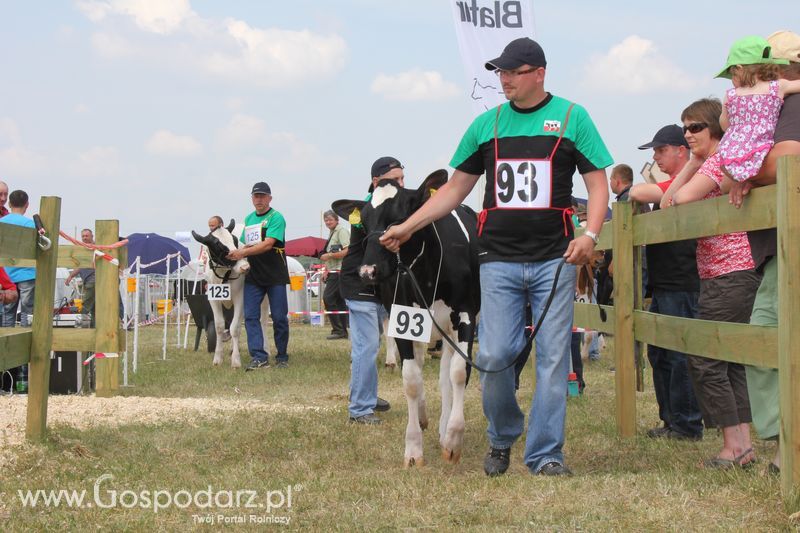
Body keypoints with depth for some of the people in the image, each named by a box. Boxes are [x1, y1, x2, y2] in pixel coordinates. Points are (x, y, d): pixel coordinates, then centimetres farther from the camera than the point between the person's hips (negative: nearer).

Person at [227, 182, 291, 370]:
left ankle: (282, 357, 11)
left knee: (279, 318, 0)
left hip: (275, 276, -6)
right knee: (250, 316, -5)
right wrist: (240, 259, 4)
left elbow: (268, 244, -19)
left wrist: (243, 252, -24)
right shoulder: (248, 219, 16)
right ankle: (259, 357, -7)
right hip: (253, 276, 6)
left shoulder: (276, 218, -7)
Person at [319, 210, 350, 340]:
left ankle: (338, 330, -12)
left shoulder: (342, 231, -9)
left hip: (339, 271, -10)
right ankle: (343, 331, 11)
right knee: (340, 301, 9)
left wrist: (329, 255, -17)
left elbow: (347, 251, -20)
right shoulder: (332, 233, 20)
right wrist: (326, 270, 17)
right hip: (333, 271, 10)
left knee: (328, 298, -14)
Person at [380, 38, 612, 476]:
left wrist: (590, 233, -13)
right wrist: (407, 227, 9)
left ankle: (545, 454, 9)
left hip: (554, 259, -1)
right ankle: (502, 437, 19)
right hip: (499, 259, 2)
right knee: (494, 354, -6)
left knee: (553, 358, -1)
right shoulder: (487, 124, 12)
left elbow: (598, 182, 4)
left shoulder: (571, 117, 5)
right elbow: (455, 189, 17)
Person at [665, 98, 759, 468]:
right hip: (719, 275, 10)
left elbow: (680, 200, -21)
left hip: (731, 274, -10)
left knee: (704, 358, -8)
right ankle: (744, 443, 11)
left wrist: (671, 196, 2)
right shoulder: (707, 162, 21)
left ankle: (733, 445, -5)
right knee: (728, 359, 10)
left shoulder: (721, 157, -10)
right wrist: (691, 163, 7)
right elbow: (668, 203, 12)